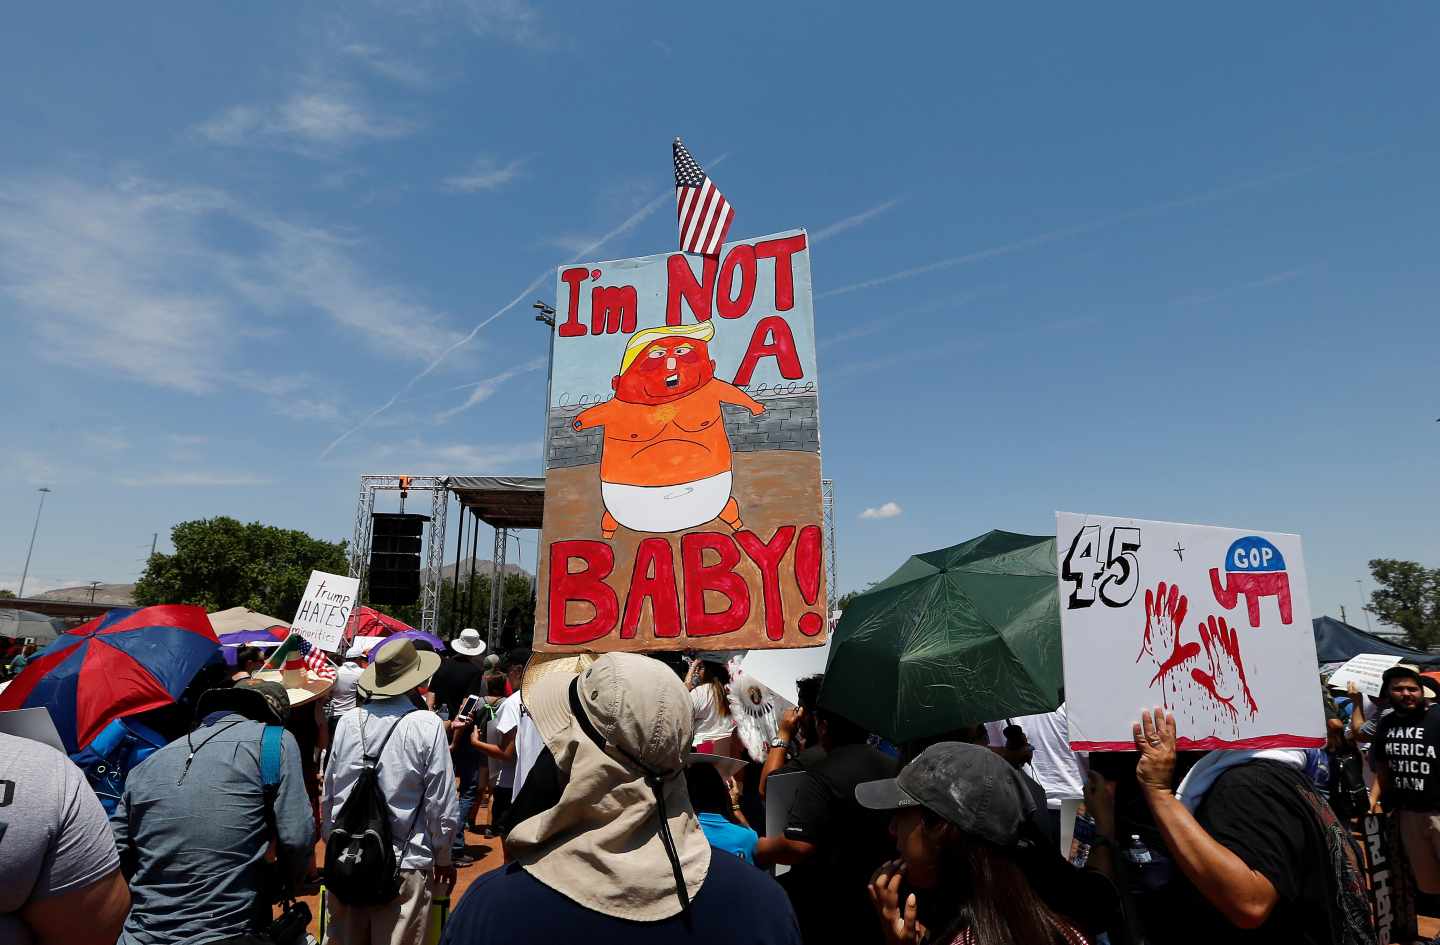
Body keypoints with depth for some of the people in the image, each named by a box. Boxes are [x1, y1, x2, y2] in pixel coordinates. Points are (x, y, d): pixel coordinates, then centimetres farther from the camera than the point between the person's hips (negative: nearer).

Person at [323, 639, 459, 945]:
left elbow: (329, 794, 7)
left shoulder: (347, 722, -3)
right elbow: (442, 802, -10)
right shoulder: (427, 725, -15)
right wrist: (443, 858, 5)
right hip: (405, 864, -4)